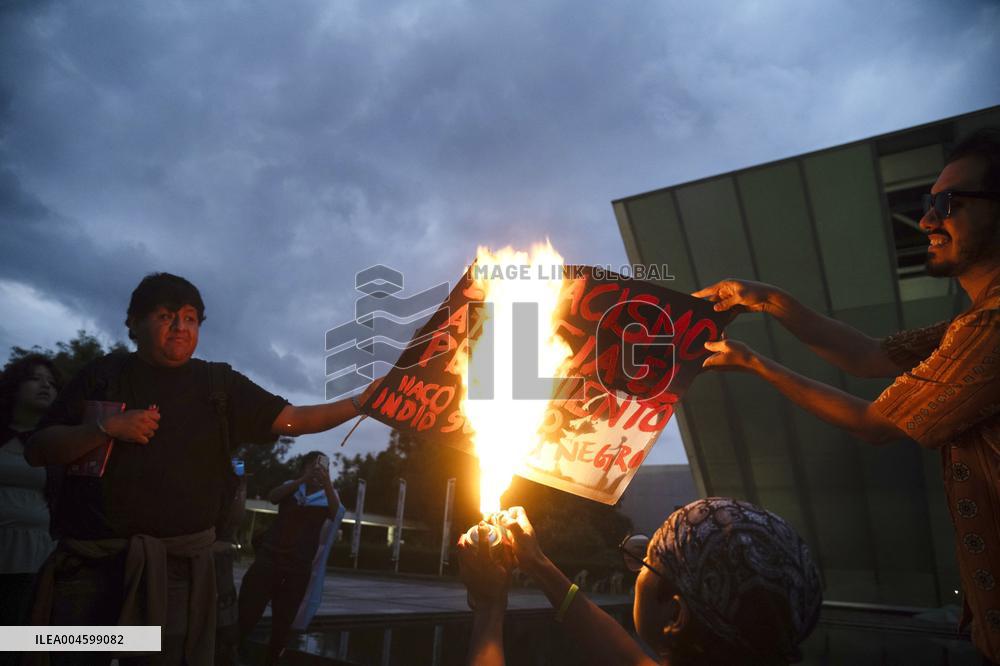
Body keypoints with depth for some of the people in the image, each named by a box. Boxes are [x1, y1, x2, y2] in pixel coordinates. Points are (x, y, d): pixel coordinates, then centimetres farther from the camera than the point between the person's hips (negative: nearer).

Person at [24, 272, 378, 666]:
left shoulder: (218, 383, 7)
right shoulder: (103, 375, 7)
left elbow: (294, 420, 2)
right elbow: (37, 451, 4)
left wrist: (360, 403, -8)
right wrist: (105, 428, -12)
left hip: (179, 565, 0)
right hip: (90, 561, 1)